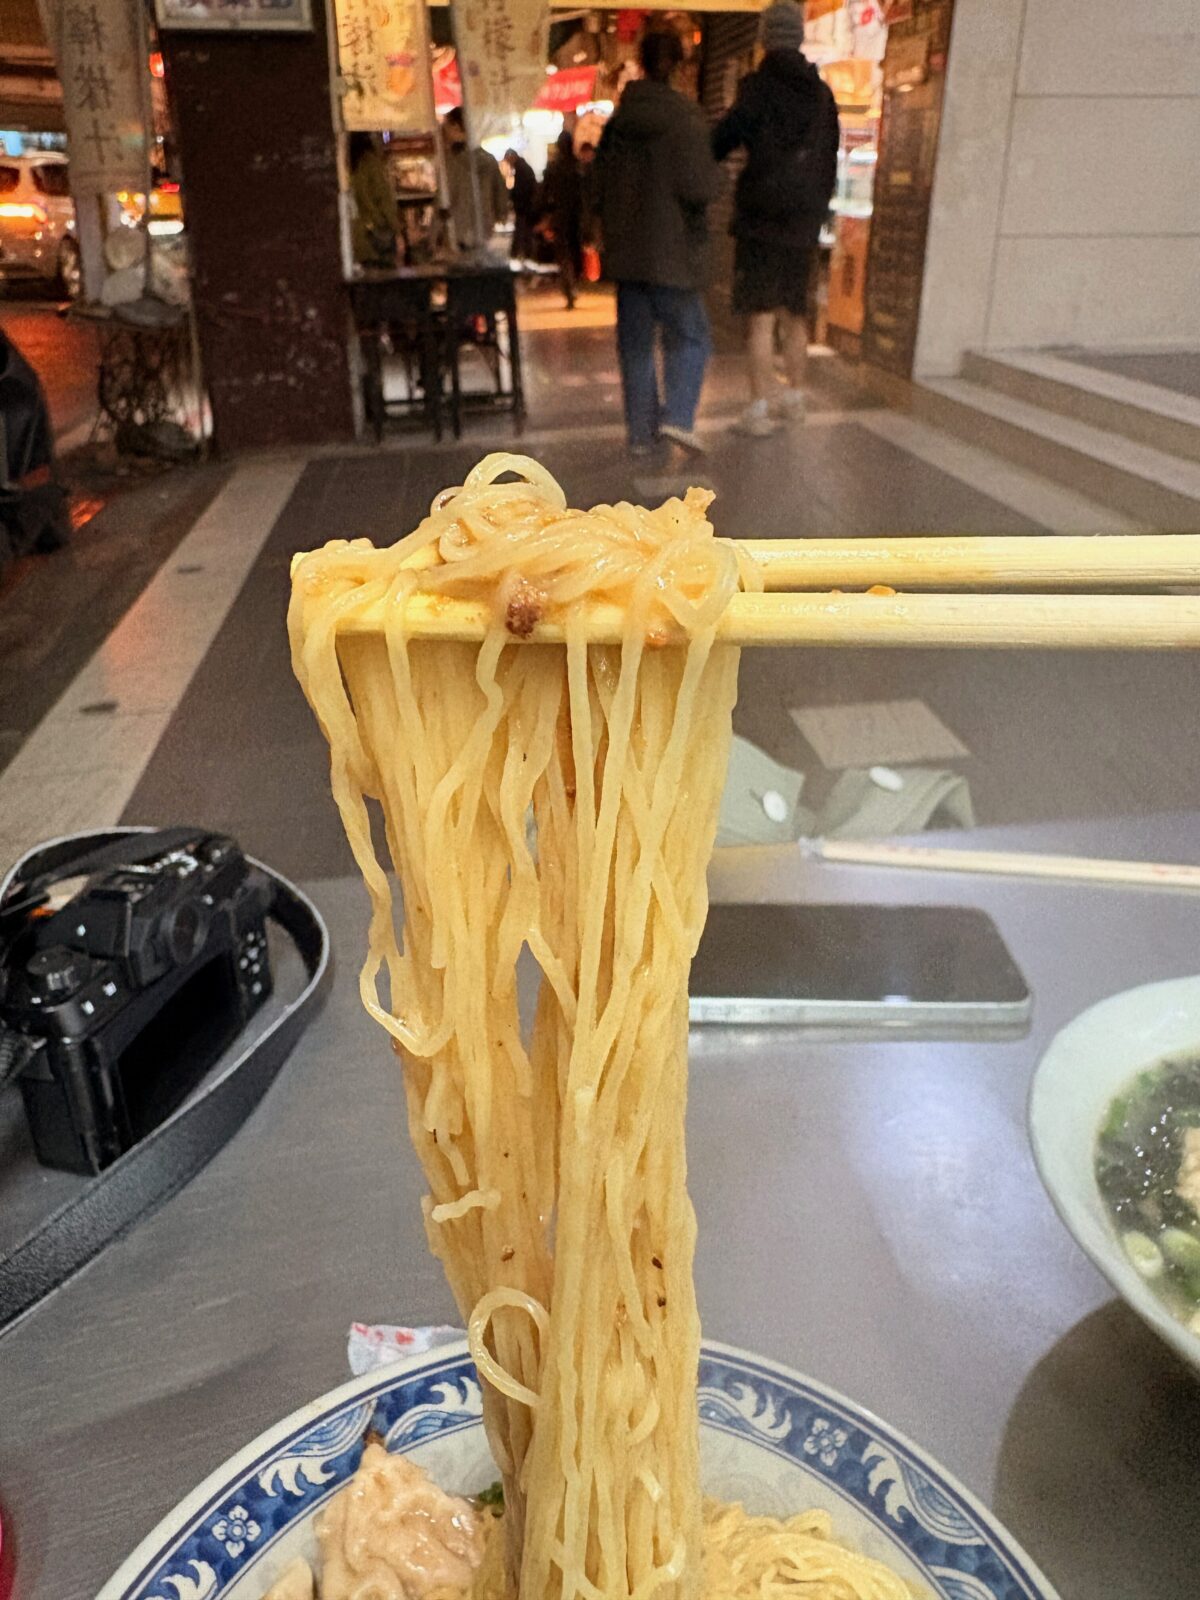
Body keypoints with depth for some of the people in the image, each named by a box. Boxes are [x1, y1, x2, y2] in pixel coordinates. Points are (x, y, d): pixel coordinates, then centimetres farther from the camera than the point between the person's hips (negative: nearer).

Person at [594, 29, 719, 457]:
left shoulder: (619, 118, 6)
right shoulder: (685, 115, -11)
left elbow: (599, 185, 12)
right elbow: (698, 187, -17)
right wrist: (715, 174, 4)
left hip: (625, 249, 5)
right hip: (671, 251, -5)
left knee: (635, 343, 10)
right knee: (689, 336, 7)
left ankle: (641, 432, 12)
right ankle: (677, 415, -11)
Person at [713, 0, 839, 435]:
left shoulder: (759, 87, -8)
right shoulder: (822, 93, 11)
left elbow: (721, 142, -10)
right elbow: (831, 160, 15)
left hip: (761, 219, -6)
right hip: (804, 221, 6)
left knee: (760, 316, -5)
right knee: (795, 313, 16)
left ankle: (759, 407, -8)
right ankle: (795, 396, 24)